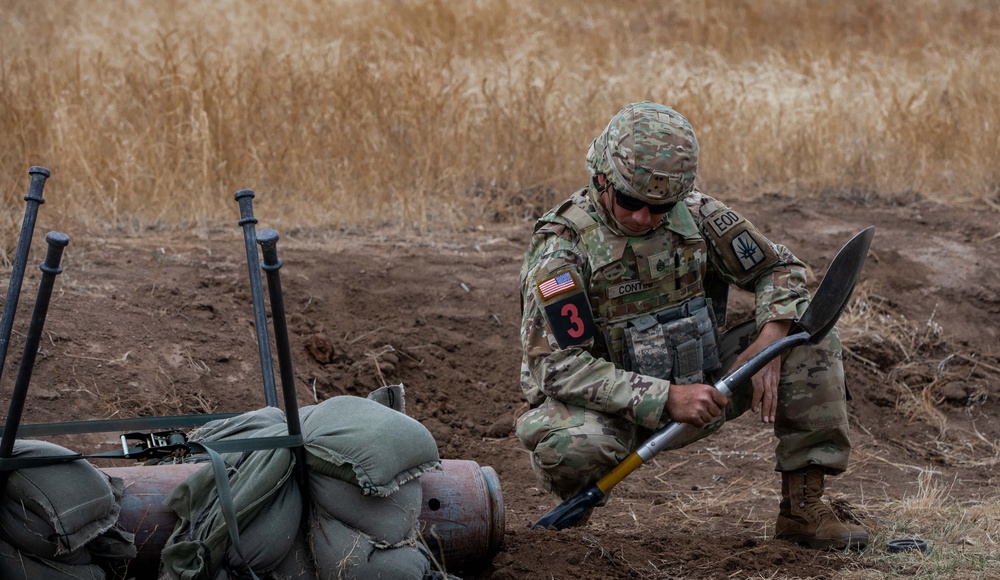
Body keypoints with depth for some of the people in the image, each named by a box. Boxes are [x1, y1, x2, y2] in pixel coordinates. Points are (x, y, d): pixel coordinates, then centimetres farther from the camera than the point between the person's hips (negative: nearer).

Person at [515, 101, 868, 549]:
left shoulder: (696, 215, -5)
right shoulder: (563, 247, -19)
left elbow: (781, 270, 7)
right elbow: (560, 366, -25)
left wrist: (768, 342, -15)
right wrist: (665, 398, -33)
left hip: (698, 387, 5)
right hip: (615, 407, -5)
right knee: (575, 444, -41)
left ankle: (803, 504, -6)